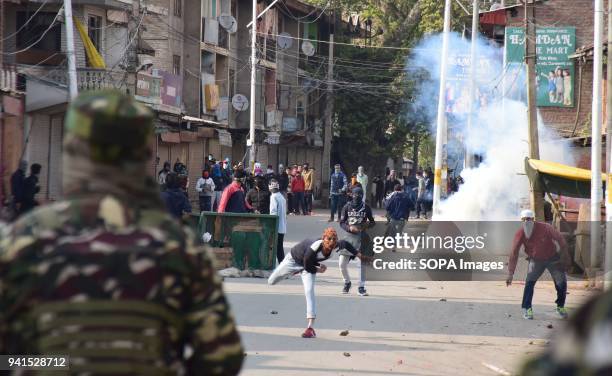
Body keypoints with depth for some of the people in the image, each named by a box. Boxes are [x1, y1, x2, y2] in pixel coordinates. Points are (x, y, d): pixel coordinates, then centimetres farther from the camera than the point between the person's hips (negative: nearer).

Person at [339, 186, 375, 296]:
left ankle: (361, 287, 10)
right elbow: (342, 222, 3)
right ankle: (347, 282, 22)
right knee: (342, 263, -3)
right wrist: (350, 228, -16)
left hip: (361, 236, -1)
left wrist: (365, 225, -13)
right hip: (349, 236, 1)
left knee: (362, 262, 0)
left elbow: (372, 222, 8)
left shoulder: (366, 207, 2)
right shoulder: (347, 206, 2)